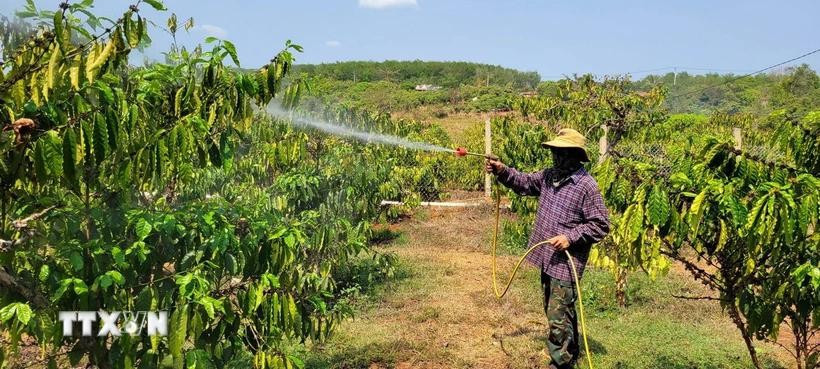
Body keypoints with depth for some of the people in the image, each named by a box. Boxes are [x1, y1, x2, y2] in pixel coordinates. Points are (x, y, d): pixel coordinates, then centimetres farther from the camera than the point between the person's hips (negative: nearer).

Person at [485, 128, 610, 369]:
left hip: (566, 263, -8)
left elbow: (601, 225, -14)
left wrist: (570, 237, -22)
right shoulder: (549, 176, 6)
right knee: (554, 312, 21)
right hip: (547, 259, 8)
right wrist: (502, 171, 0)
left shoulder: (587, 186, -16)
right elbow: (524, 183, 16)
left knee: (559, 317, -3)